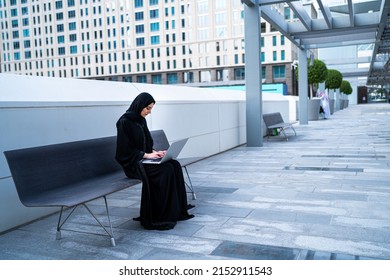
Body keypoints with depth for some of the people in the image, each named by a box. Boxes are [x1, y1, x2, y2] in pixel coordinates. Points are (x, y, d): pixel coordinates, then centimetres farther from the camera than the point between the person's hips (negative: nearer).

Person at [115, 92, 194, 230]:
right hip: (132, 163, -8)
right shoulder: (125, 122, -13)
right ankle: (161, 216, -17)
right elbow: (126, 149, -17)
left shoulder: (141, 120, 13)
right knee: (166, 169, -26)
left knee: (175, 165, -13)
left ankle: (177, 210, -10)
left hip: (144, 159, 8)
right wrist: (147, 155, -18)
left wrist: (154, 152, 1)